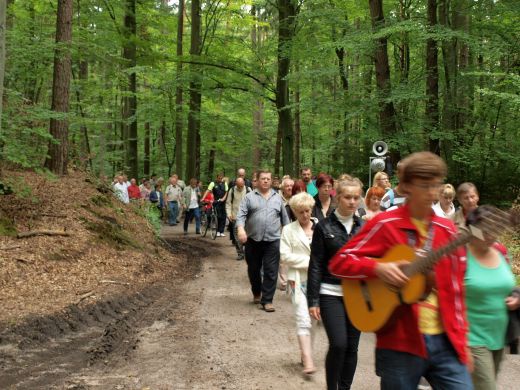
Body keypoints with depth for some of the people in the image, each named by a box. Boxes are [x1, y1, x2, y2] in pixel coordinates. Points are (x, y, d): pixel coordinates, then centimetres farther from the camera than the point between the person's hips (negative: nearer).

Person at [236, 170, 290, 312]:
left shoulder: (277, 197, 11)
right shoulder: (249, 197, 2)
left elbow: (284, 217, 17)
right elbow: (241, 214, -7)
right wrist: (241, 229, -24)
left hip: (273, 241, 1)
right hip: (253, 240, 0)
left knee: (271, 272, -3)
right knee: (253, 270, 12)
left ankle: (267, 300, 4)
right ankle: (256, 293, 35)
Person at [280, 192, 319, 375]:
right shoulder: (289, 230, 1)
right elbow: (284, 255, -6)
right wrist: (308, 261, -11)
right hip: (299, 280, -2)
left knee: (313, 318, 10)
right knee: (303, 319, -9)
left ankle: (305, 353, 24)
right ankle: (308, 360, -10)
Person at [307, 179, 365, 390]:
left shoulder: (363, 227, 6)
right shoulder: (324, 227, -3)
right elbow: (316, 265, -4)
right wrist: (313, 300, -8)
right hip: (331, 293, -3)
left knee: (352, 347, 6)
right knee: (338, 344, -12)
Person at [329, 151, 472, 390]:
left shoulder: (447, 230, 8)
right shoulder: (385, 224, -5)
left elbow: (455, 288, 11)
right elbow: (338, 262, -5)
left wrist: (461, 338, 7)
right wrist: (377, 268, -21)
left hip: (445, 341, 4)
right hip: (400, 343, -3)